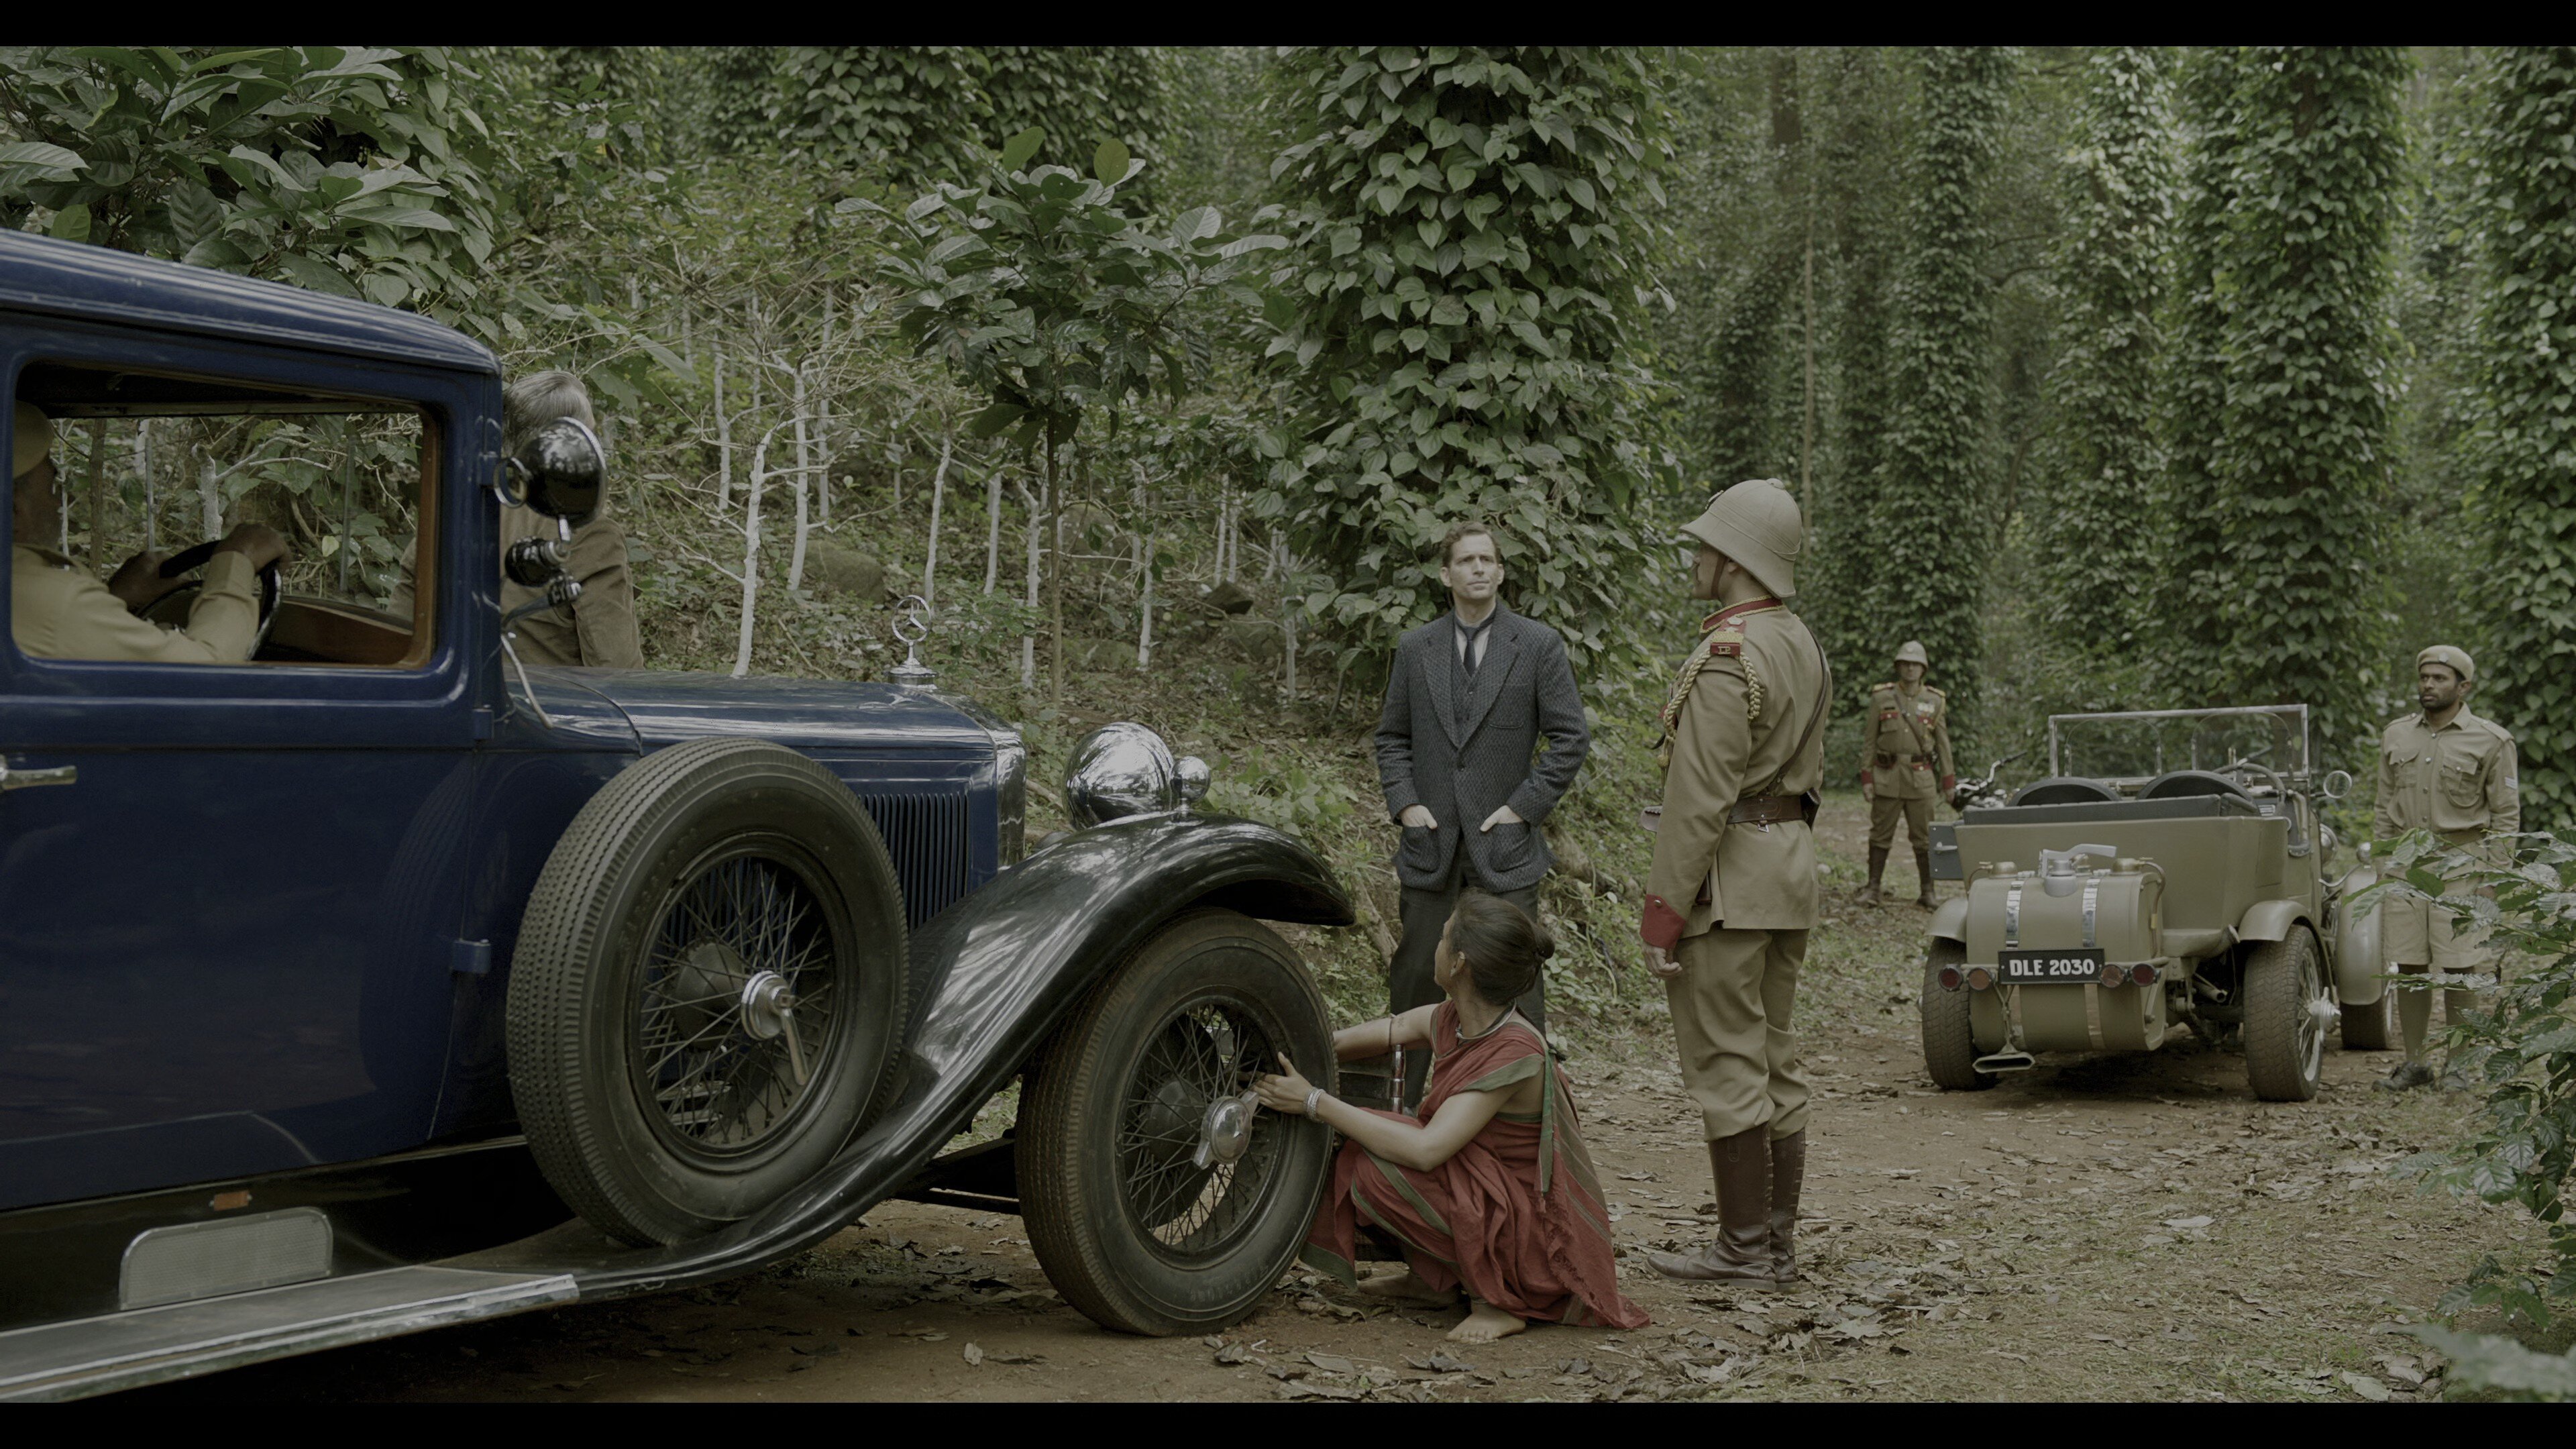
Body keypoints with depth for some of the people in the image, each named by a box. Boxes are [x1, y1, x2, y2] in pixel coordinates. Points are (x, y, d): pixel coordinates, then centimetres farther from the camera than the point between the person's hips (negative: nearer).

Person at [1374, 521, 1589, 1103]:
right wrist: (1404, 804, -1)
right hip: (1431, 843, 3)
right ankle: (1402, 1102, 16)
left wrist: (1524, 806, -7)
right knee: (1415, 974, 6)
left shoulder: (1538, 645, 0)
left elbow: (1571, 738, 0)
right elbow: (1392, 738, 14)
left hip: (1504, 842, -3)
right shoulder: (1415, 649, 8)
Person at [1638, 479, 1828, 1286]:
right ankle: (1779, 1240, 19)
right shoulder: (1803, 646, 14)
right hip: (1791, 860, 10)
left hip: (1728, 873, -10)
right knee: (1775, 1059, 13)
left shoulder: (1728, 655, -17)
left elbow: (1700, 796, -21)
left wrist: (1663, 907, -18)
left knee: (1726, 1065, -3)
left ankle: (1745, 1247, 2)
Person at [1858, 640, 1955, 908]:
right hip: (1886, 776, -1)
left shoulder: (1935, 702, 6)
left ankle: (1928, 892, 10)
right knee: (1881, 835, 3)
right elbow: (1869, 741, 3)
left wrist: (1949, 780, 6)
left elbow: (1943, 744, 10)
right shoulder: (1881, 698, 3)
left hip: (1920, 777, 1)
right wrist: (1866, 778, -2)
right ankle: (1872, 889, 11)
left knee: (1924, 838, 3)